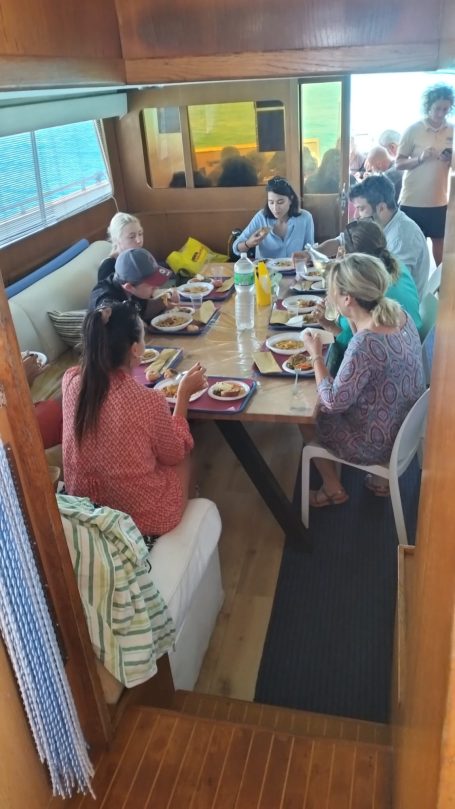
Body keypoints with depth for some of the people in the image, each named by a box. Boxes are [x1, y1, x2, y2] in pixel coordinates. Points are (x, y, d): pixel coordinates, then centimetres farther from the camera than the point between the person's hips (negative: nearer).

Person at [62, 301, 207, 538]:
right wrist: (184, 394, -1)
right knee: (183, 457, 26)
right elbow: (176, 453, -9)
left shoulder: (71, 382, -15)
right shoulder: (149, 401, -30)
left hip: (84, 511, 5)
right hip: (144, 519, -5)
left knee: (177, 451, 26)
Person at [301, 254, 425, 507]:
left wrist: (316, 355, -13)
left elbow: (334, 402, -22)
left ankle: (333, 489, 30)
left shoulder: (365, 344, -35)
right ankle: (381, 475, 31)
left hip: (378, 443, -8)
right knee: (317, 406, 27)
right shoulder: (399, 315, -9)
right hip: (406, 429, 8)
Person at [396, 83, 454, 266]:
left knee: (440, 244, 8)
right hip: (412, 201, -2)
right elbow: (399, 163, -3)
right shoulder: (413, 130, -3)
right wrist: (420, 158, -20)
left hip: (439, 201, 3)